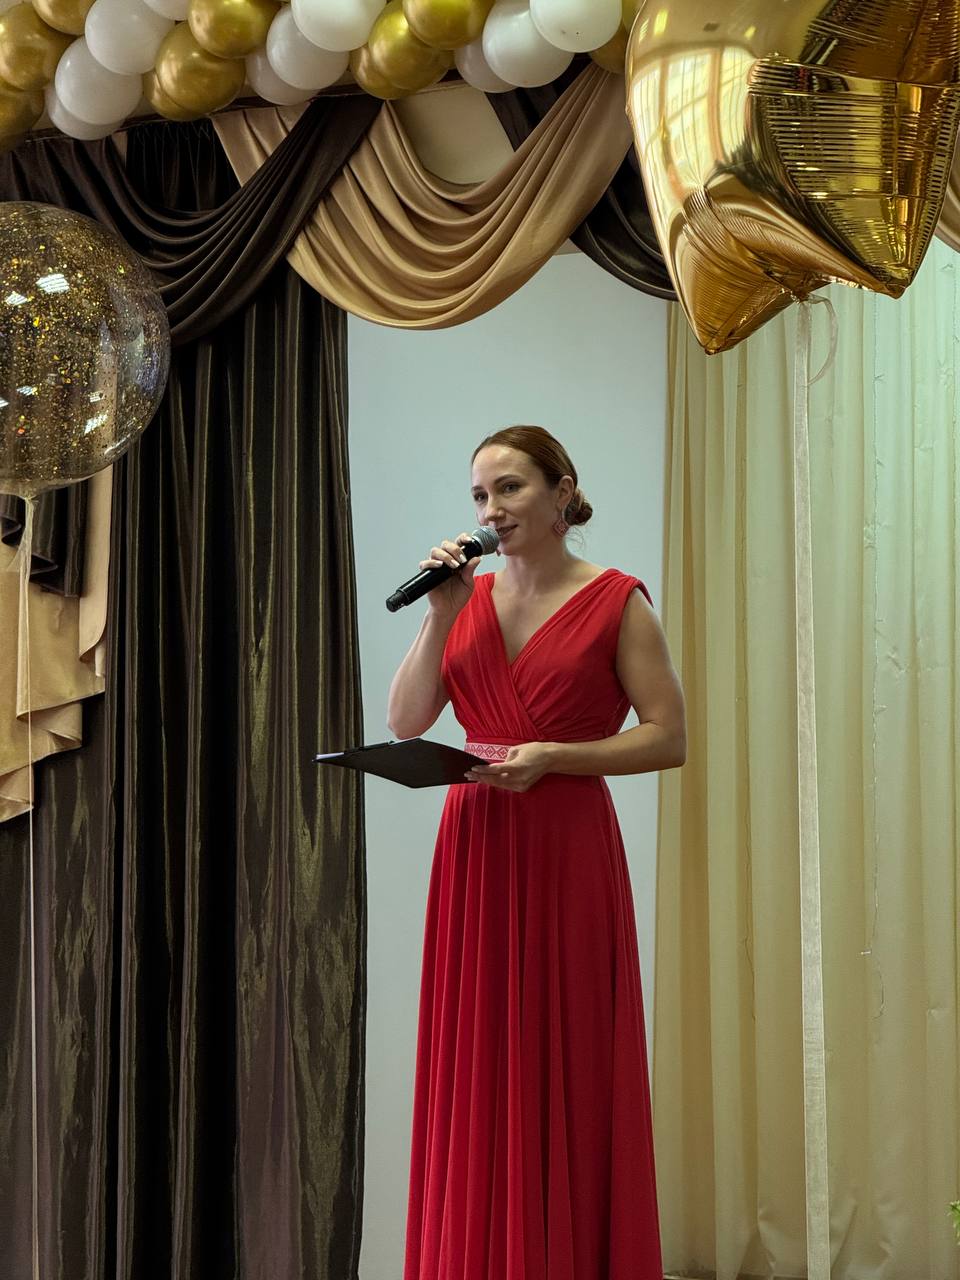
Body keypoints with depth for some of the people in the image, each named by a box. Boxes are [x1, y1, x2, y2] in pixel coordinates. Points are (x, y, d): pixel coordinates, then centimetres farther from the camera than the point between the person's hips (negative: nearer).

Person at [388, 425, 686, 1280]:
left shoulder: (616, 601, -2)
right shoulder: (469, 596, 11)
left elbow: (669, 738, -6)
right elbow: (406, 722, 4)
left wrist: (552, 755, -16)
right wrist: (441, 615, -5)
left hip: (567, 850, -4)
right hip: (474, 848, 4)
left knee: (567, 1076, 0)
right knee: (475, 1074, 7)